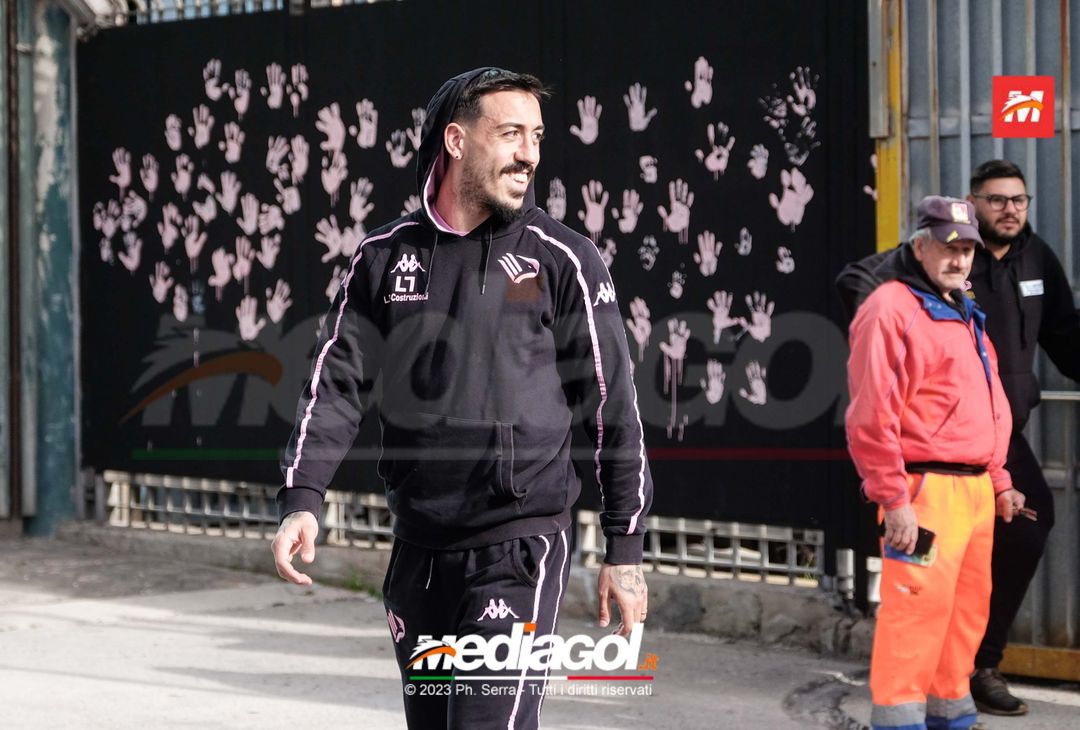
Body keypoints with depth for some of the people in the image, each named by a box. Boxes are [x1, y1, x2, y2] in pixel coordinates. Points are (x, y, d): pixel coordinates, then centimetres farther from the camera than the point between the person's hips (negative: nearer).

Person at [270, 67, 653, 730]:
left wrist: (626, 551, -1)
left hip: (518, 551, -4)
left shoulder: (564, 261, -3)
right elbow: (337, 382, 5)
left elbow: (613, 407, -1)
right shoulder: (385, 256, 7)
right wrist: (302, 502, -9)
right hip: (417, 555, 4)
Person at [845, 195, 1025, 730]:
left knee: (967, 610, 13)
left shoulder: (966, 317, 21)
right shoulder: (891, 309, -9)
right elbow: (871, 414, -16)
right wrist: (892, 499, -19)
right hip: (926, 490, -9)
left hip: (975, 489, 9)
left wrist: (997, 482, 22)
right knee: (918, 607, -12)